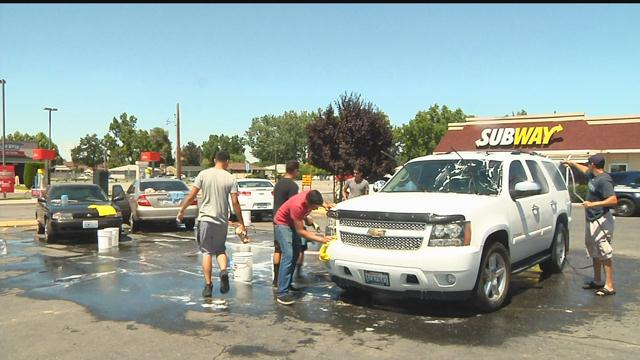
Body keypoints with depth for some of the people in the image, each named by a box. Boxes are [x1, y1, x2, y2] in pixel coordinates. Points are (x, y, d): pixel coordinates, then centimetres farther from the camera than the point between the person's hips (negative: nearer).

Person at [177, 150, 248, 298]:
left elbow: (191, 196, -3)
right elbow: (235, 203, -4)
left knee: (207, 252, 7)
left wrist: (181, 211, 11)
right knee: (220, 249, 18)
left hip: (205, 218, -1)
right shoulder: (231, 178, -2)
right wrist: (241, 224, 3)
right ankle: (224, 271, -9)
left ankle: (208, 285, 6)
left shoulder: (203, 174, -3)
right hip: (222, 220, 1)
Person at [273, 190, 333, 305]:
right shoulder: (297, 206, -38)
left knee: (296, 253, 13)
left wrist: (325, 204, -11)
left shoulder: (311, 196, -19)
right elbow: (300, 231, -29)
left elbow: (317, 201, 10)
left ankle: (287, 283, 25)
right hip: (283, 223, -9)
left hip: (293, 223, 9)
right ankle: (282, 293, -22)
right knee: (288, 255, -20)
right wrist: (321, 239, -31)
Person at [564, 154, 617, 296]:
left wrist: (593, 204, -29)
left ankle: (609, 286, -6)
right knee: (595, 253, 18)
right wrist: (573, 164, 43)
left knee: (605, 254, -9)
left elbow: (613, 200, -28)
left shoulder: (604, 180, -19)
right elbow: (586, 170, 35)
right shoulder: (593, 176, 10)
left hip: (601, 222, -11)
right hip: (592, 221, 11)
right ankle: (597, 281, 30)